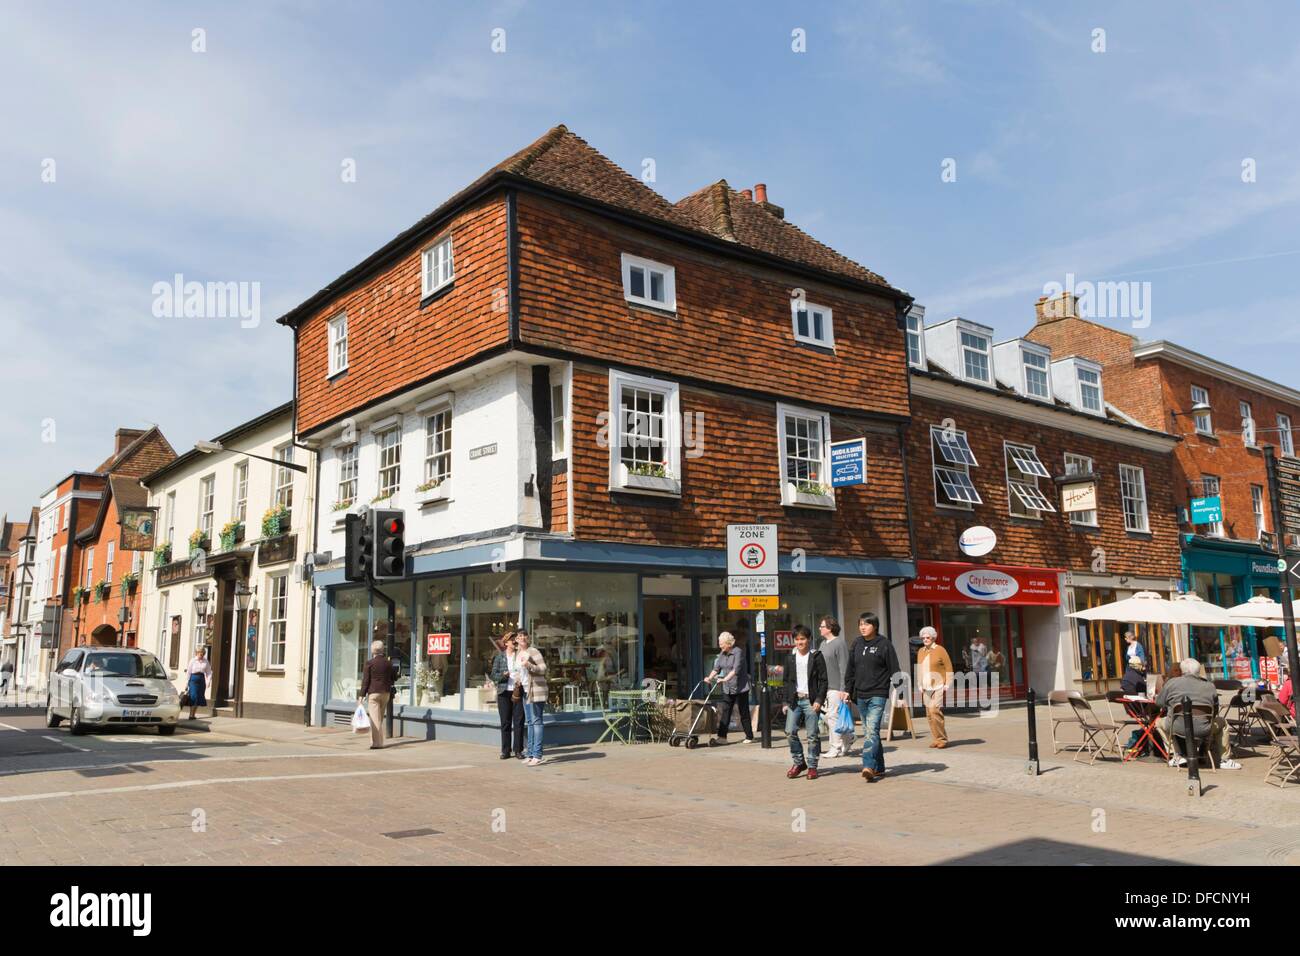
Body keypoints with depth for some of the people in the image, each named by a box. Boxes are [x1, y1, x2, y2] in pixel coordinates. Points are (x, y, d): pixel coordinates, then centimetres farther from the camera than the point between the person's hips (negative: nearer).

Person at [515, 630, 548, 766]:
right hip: (525, 690, 8)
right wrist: (518, 680, 12)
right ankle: (530, 753, 17)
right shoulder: (517, 654, 14)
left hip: (536, 689, -8)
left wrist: (529, 665, -27)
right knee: (529, 722, 12)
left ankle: (537, 755, -10)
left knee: (536, 721, -9)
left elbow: (543, 669, -14)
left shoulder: (533, 651, -9)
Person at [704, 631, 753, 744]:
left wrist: (725, 679, -34)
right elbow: (716, 668, 8)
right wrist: (710, 677, -9)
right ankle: (722, 736, -1)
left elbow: (736, 669, -24)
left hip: (740, 688, -7)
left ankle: (749, 737, 11)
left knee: (743, 712, 1)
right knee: (724, 712, 0)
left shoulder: (738, 652, -14)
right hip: (727, 688, 7)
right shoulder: (722, 654, 9)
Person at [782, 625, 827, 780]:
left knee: (812, 735, -2)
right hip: (795, 700, 4)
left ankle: (812, 766, 10)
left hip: (811, 700, -3)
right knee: (790, 732, -5)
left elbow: (823, 680, -2)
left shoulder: (816, 656, 0)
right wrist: (786, 702, 9)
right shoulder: (791, 657, 11)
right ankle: (798, 762, 11)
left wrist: (819, 700, -11)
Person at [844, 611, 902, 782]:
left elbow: (894, 669, -6)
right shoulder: (857, 643, 9)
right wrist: (848, 690, 11)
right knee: (867, 732, 10)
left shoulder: (884, 644, -6)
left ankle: (868, 766, -24)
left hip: (878, 694, -6)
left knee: (872, 730, -17)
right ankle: (879, 767, 20)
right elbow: (851, 669, 15)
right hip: (861, 695, 6)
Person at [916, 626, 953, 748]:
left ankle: (942, 739, -6)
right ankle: (936, 739, 11)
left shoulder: (940, 650, -3)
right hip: (926, 688, 6)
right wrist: (920, 685, 13)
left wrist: (947, 685, -8)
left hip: (938, 687, -6)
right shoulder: (920, 651, 14)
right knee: (929, 714, 4)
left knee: (935, 711, -16)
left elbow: (949, 668, -2)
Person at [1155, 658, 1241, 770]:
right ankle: (1225, 760, 34)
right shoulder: (1209, 686, 6)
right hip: (1203, 729, 1)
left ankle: (1176, 756, 22)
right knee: (1222, 723, 30)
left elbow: (1159, 703, 10)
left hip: (1178, 728, -1)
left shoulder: (1171, 683, 4)